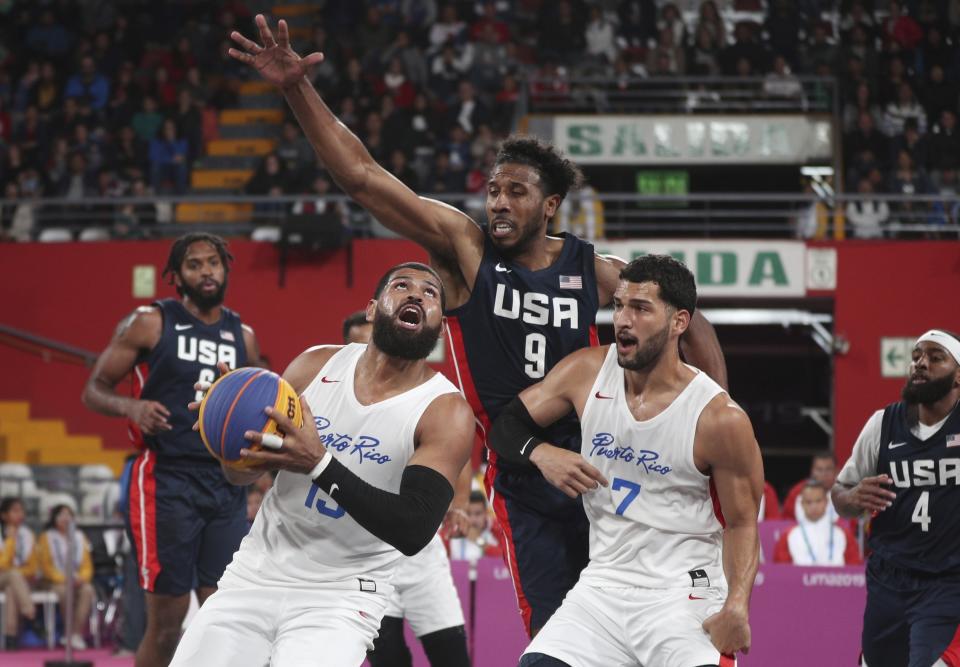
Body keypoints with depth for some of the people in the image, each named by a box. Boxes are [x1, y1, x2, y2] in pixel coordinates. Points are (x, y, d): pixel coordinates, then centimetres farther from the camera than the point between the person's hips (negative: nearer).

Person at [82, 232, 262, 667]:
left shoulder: (243, 336, 13)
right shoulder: (150, 324, -1)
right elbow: (94, 391, 0)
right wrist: (131, 407, -21)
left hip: (226, 483, 5)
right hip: (166, 481, -5)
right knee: (166, 623, -5)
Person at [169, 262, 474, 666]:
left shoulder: (445, 412, -11)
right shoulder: (316, 367, 1)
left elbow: (414, 531, -23)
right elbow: (241, 473, 10)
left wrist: (321, 464, -33)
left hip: (340, 596, -4)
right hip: (256, 573, 4)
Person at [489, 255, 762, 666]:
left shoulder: (720, 419, -13)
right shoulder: (588, 373, -1)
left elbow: (742, 524, -6)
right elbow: (505, 424, 9)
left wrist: (737, 604, -22)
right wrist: (541, 453, -14)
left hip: (685, 596, -4)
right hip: (604, 585, 4)